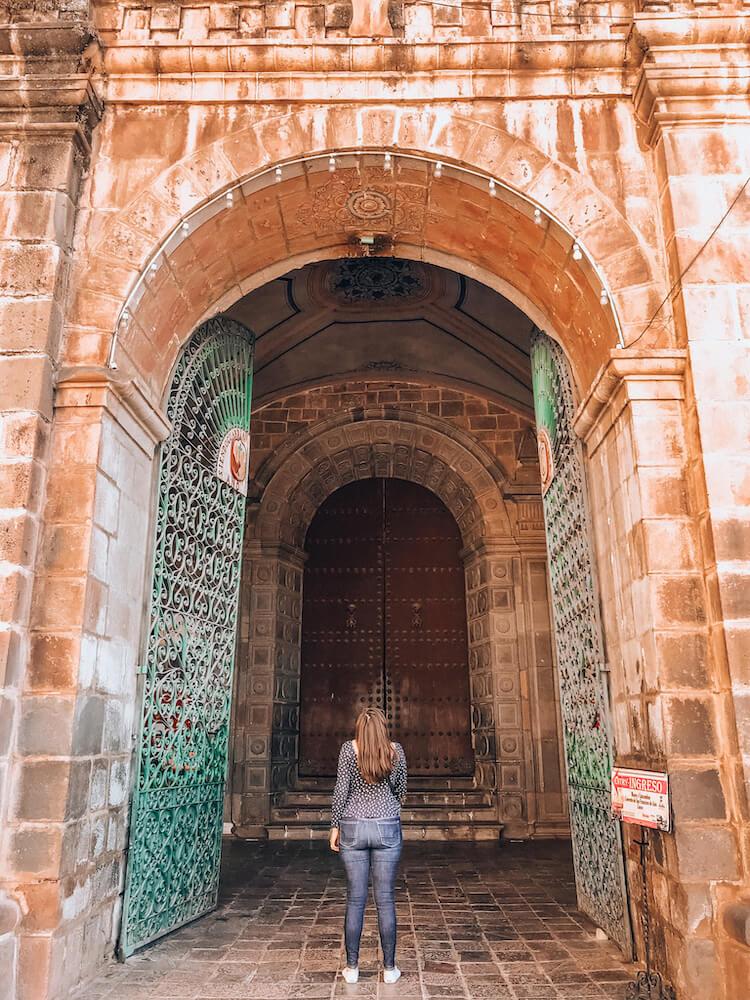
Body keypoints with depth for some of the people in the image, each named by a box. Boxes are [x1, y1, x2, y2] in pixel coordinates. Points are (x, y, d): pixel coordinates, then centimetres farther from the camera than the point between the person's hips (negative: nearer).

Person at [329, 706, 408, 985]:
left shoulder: (349, 748, -4)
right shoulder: (396, 750, 0)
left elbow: (341, 790, -5)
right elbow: (400, 791, 8)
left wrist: (335, 827, 3)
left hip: (353, 828, -1)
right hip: (387, 828, 1)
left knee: (355, 899, 6)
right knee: (385, 900, 6)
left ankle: (352, 968, 13)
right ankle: (389, 968, 13)